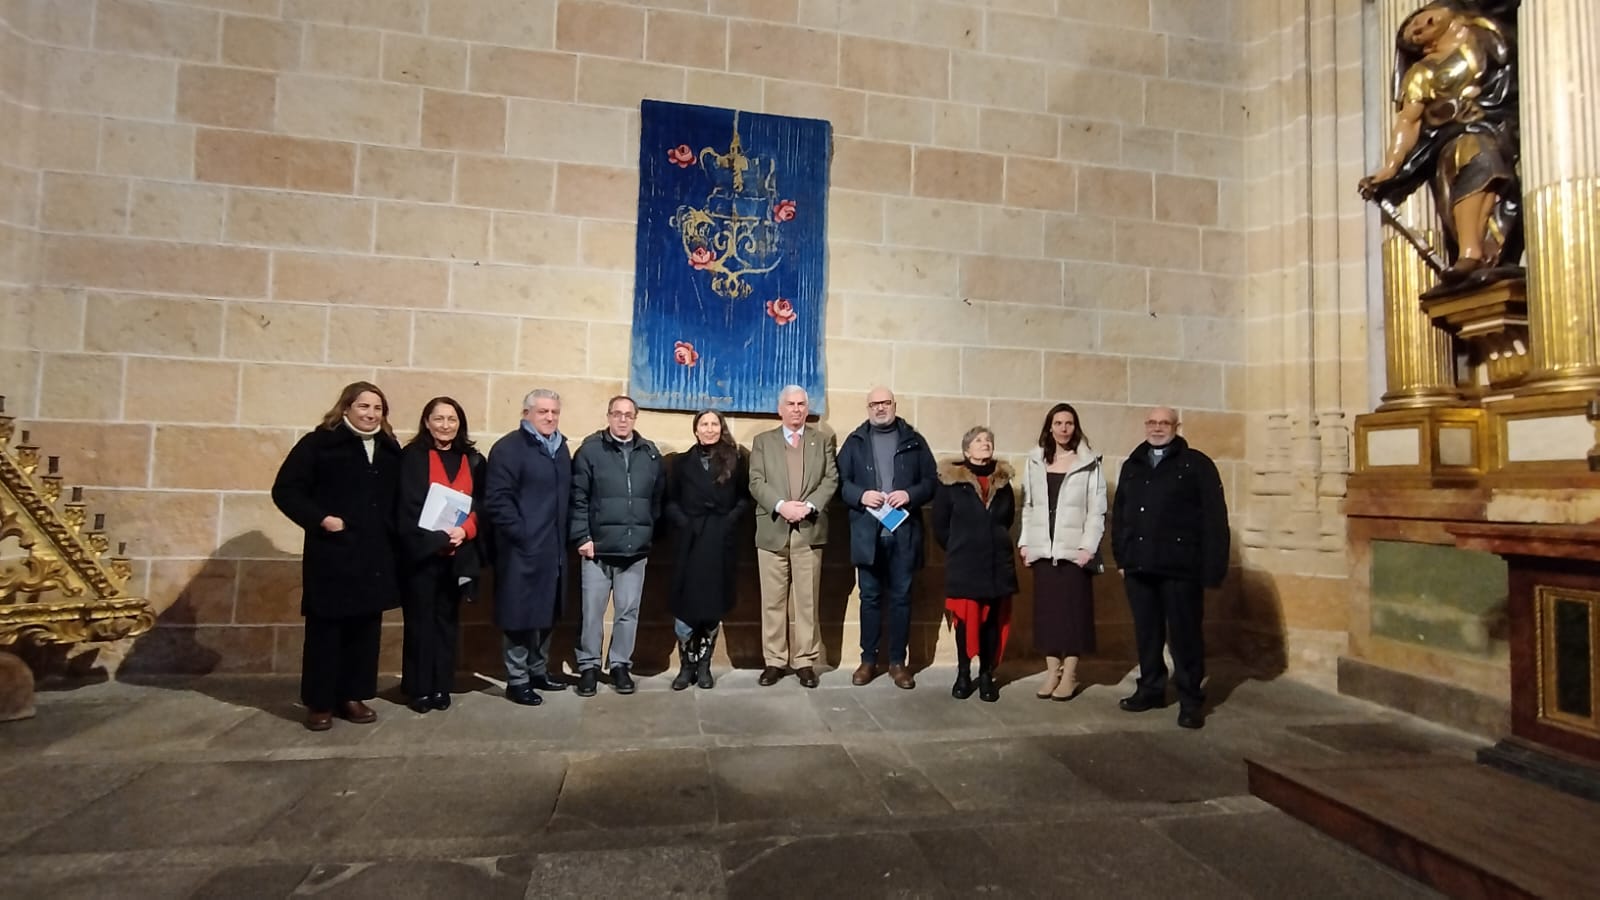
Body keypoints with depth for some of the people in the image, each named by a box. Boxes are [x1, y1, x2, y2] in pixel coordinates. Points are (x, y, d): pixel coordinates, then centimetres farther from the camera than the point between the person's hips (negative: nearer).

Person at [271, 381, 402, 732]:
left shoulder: (390, 449, 9)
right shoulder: (320, 443, -4)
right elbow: (285, 490, -5)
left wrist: (396, 533, 3)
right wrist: (319, 519, -15)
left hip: (376, 555, 5)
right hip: (332, 553, -4)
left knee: (366, 628, 9)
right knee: (325, 628, 4)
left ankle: (352, 696, 22)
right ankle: (319, 702, 17)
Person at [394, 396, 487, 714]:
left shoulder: (473, 460, 9)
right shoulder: (412, 457, -2)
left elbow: (482, 504, 6)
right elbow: (406, 507, -8)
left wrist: (464, 530, -12)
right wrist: (436, 537, -17)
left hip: (459, 553, 3)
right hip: (421, 551, -3)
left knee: (447, 619, 10)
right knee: (420, 620, 3)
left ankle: (441, 687, 19)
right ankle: (419, 688, 14)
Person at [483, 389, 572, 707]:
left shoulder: (560, 448, 14)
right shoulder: (509, 448, -10)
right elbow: (497, 500, -17)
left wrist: (565, 536, 8)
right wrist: (522, 534, -18)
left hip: (554, 549, 7)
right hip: (523, 549, -7)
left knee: (547, 613, 16)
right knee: (521, 615, 3)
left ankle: (538, 671, 30)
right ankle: (517, 680, 15)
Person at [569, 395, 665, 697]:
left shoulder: (650, 453, 8)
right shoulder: (590, 449, -2)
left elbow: (659, 498, 12)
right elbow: (577, 498, -4)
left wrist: (651, 534, 7)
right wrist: (582, 537, -9)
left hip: (636, 549, 3)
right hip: (598, 547, -2)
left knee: (628, 612, 10)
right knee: (592, 611, 6)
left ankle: (620, 665, 24)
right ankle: (588, 666, 21)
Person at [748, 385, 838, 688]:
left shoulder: (823, 440, 12)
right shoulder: (762, 441, 11)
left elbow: (831, 480, 2)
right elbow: (756, 482, 1)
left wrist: (808, 506, -13)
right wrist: (780, 505, -15)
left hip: (809, 530, 0)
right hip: (772, 530, 0)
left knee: (807, 600, 3)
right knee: (773, 601, 4)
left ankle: (805, 661, 11)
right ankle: (774, 661, 13)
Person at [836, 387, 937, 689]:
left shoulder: (914, 441, 8)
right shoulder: (855, 441, 7)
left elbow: (932, 480, 5)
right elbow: (839, 481, 3)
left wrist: (910, 494, -13)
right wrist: (860, 495, -15)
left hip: (904, 532, 0)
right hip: (867, 532, 0)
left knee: (901, 597, 7)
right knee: (870, 597, 8)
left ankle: (898, 661, 18)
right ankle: (868, 659, 19)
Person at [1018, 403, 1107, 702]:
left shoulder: (1089, 463, 0)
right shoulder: (1034, 461, 8)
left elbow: (1097, 510, -4)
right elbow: (1027, 505, 9)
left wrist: (1087, 546, -12)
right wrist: (1025, 542, 3)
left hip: (1073, 549, -3)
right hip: (1042, 549, 3)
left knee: (1074, 608, 2)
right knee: (1046, 608, 6)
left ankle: (1069, 674, 10)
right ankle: (1051, 671, 15)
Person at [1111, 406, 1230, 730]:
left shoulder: (1196, 463, 0)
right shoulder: (1132, 466, 15)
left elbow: (1214, 517, -6)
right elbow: (1118, 515, 15)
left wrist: (1212, 566, -12)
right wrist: (1121, 558, 8)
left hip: (1180, 566, -4)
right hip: (1139, 567, 5)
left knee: (1185, 633, 2)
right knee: (1146, 632, 12)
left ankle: (1191, 700, 13)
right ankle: (1150, 688, 25)